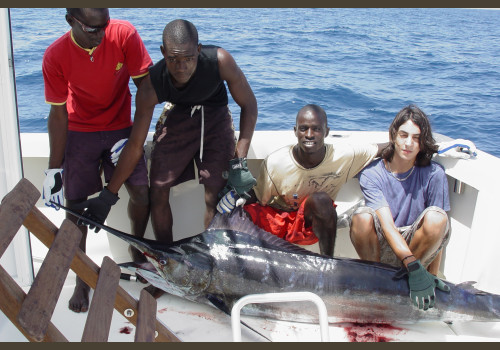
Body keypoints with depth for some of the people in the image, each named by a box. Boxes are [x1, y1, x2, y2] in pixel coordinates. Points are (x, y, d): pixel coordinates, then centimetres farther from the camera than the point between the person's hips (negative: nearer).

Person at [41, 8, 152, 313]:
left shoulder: (124, 34, -20)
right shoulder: (56, 56, -19)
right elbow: (58, 114, -12)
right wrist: (54, 169, -11)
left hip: (120, 127, 1)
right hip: (80, 132, 0)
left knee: (141, 190, -9)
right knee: (75, 204, -4)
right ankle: (82, 279, 13)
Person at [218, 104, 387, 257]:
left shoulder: (344, 156, -16)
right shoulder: (274, 163, -18)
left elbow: (380, 149, -5)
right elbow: (257, 199, -9)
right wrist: (241, 200, -29)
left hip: (310, 225, 2)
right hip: (277, 222, -1)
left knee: (321, 200, -33)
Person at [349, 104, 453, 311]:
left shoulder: (433, 174, -9)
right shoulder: (371, 174, -12)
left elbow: (438, 231, -7)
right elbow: (386, 224, -23)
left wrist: (433, 276, -11)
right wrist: (413, 266, -34)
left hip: (416, 246, 1)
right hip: (380, 247, -1)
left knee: (436, 217, -28)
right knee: (361, 217, -30)